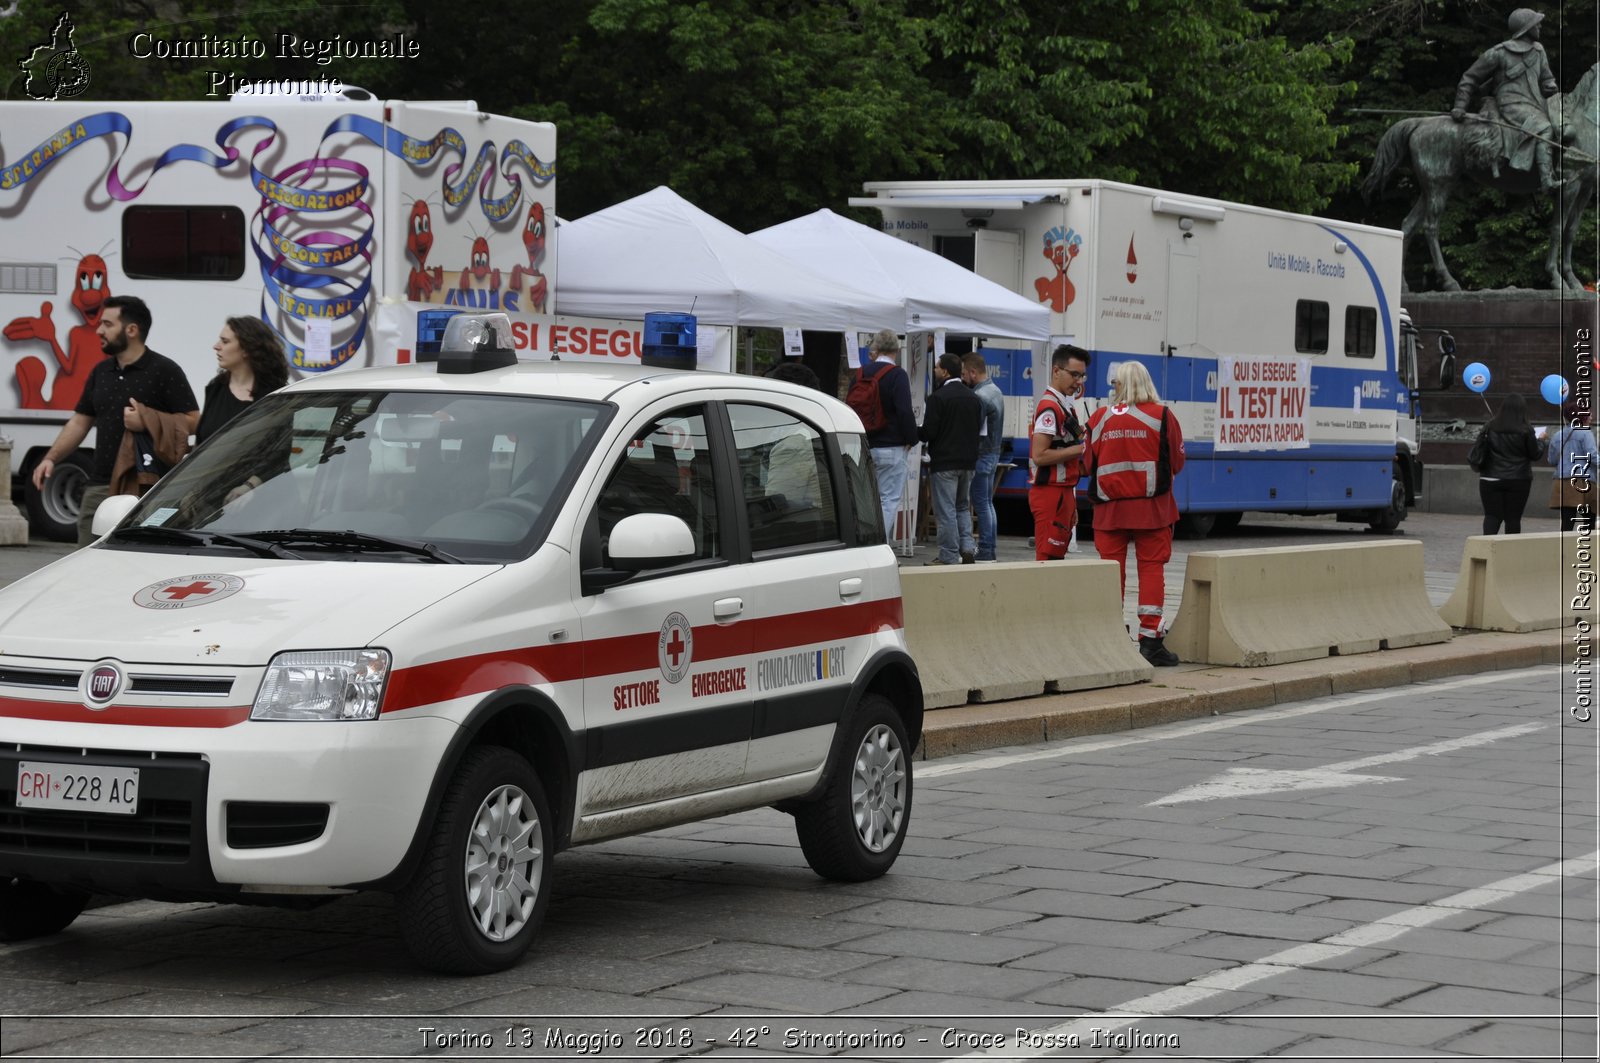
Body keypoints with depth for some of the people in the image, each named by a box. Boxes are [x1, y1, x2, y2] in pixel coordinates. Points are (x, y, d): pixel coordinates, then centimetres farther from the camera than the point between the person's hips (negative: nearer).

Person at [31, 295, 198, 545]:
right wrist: (51, 458, 8)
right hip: (100, 485, 6)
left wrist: (147, 421, -19)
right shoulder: (100, 372, 17)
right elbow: (80, 421, 20)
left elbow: (192, 421, -9)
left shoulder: (164, 371, -5)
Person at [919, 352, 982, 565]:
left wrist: (917, 434, 4)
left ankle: (949, 557, -1)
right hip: (968, 461, 7)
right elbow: (979, 429, 13)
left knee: (946, 509, -2)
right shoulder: (974, 398, 9)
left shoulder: (938, 398, -14)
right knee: (963, 507, 18)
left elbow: (929, 432, -16)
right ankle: (968, 548, 7)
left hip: (944, 461, -7)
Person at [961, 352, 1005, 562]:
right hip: (994, 452, 10)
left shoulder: (980, 396, -20)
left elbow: (975, 431, -20)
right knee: (988, 503, 14)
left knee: (981, 504, -5)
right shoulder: (995, 390, 12)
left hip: (982, 455, -10)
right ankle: (990, 550, 18)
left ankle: (985, 552, -3)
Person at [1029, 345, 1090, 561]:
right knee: (1048, 559, -9)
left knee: (1056, 558, 11)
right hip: (1050, 493, -10)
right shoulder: (1050, 408, -14)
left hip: (1062, 493, 10)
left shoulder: (1064, 406, 17)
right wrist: (1080, 449, -18)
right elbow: (1040, 456, -22)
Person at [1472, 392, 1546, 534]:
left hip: (1490, 480, 2)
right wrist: (1540, 441, 17)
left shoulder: (1491, 427, -1)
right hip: (1518, 480, -2)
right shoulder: (1525, 430, -10)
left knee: (1492, 516, 4)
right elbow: (1536, 454, -1)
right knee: (1513, 518, 5)